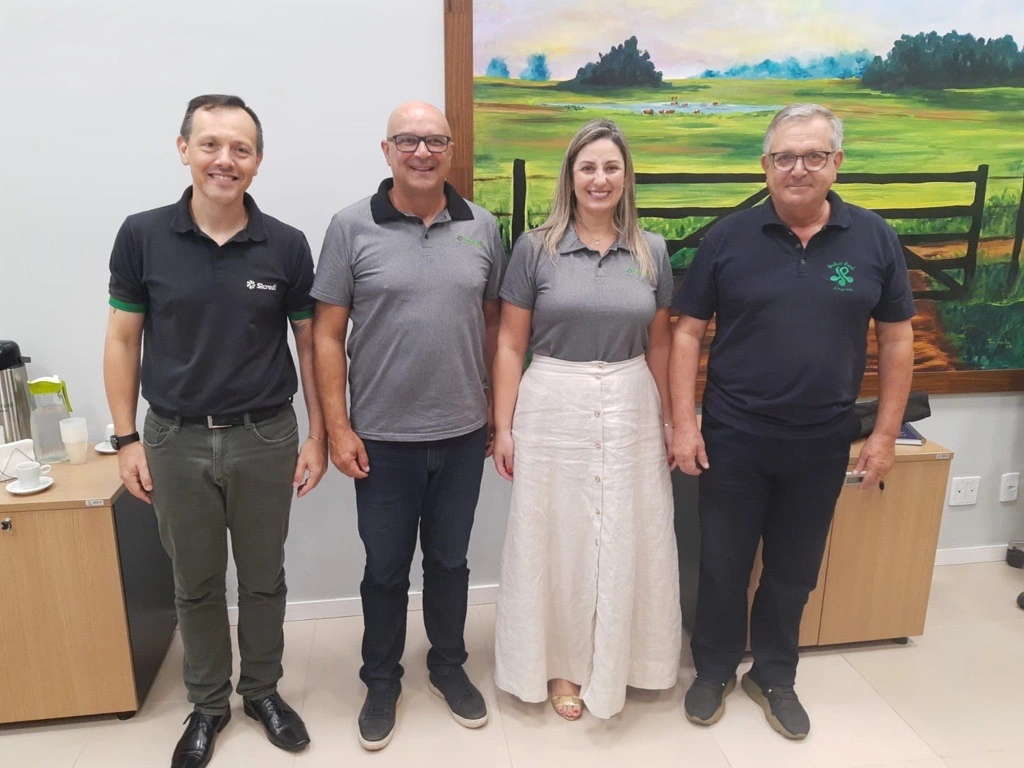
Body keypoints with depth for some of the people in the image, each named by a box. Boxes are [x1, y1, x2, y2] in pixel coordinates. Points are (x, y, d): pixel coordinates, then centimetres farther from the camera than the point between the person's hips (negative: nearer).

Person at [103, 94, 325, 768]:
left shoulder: (287, 245, -5)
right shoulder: (142, 236, -5)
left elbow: (309, 343, 1)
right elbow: (123, 340, 2)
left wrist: (317, 436, -1)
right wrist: (126, 439, 0)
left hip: (264, 436, 0)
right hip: (176, 439, 1)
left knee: (263, 578, 15)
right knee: (196, 584, 16)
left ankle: (263, 689, 38)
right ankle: (208, 703, 37)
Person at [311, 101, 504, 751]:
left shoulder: (482, 226, 2)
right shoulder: (352, 227, -5)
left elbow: (494, 323, 8)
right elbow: (327, 334, -4)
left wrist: (500, 409, 8)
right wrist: (338, 427, -8)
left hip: (463, 434, 2)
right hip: (383, 439, -2)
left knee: (449, 560, 18)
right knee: (386, 568, 14)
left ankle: (449, 667, 40)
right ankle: (381, 681, 36)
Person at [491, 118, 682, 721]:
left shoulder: (653, 252, 4)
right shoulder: (536, 248, -3)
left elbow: (659, 345, 10)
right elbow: (511, 344, -2)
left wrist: (669, 420, 10)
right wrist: (503, 426, -5)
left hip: (632, 409, 3)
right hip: (553, 408, -2)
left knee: (628, 539, 12)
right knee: (556, 539, 9)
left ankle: (617, 660, 35)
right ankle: (561, 663, 31)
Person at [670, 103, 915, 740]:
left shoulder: (874, 239, -1)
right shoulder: (728, 238, -5)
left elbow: (897, 339, 4)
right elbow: (688, 333, -3)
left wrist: (886, 433, 1)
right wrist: (684, 422, -8)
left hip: (823, 443, 2)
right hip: (733, 438, -1)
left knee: (795, 570, 17)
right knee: (723, 565, 13)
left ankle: (775, 676, 40)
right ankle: (715, 670, 36)